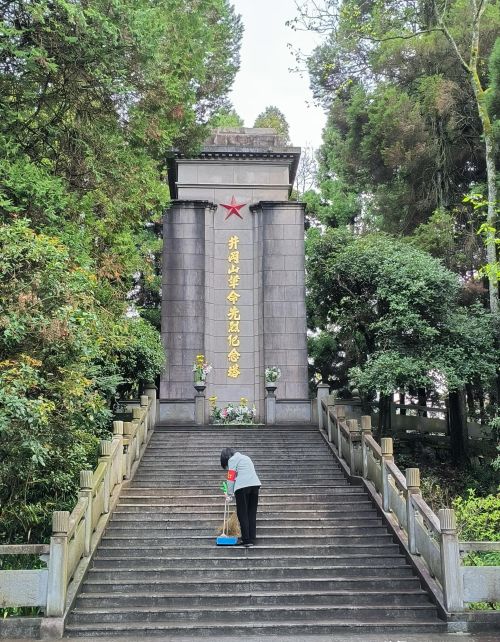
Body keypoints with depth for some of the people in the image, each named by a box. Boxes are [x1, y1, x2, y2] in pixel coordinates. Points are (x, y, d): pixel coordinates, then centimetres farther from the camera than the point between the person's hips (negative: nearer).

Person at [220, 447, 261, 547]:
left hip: (242, 486, -7)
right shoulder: (245, 457, 29)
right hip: (255, 484, 7)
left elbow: (231, 478, 1)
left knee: (242, 514, 1)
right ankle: (252, 539, 10)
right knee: (252, 514, 10)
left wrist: (229, 494, 9)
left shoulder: (232, 459, 6)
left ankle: (246, 540, 1)